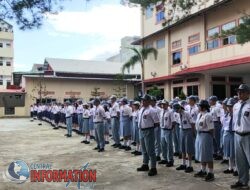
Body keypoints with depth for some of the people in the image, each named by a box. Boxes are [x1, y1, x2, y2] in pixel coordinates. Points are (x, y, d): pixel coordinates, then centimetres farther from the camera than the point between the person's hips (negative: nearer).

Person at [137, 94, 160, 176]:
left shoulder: (151, 110, -15)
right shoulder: (141, 109, 10)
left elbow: (157, 123, -15)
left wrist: (150, 127, -7)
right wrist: (141, 128, 12)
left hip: (148, 132, -9)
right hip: (141, 131, 9)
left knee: (150, 150, -3)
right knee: (144, 150, 20)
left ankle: (153, 168, 7)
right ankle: (145, 165, 35)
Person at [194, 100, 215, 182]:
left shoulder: (207, 116, -18)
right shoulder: (199, 115, 10)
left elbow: (211, 129, -18)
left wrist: (211, 138, -14)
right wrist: (198, 134, 12)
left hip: (205, 135, -9)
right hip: (199, 135, 9)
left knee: (207, 155, -1)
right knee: (201, 154, 18)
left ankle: (211, 173, 10)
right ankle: (203, 171, 32)